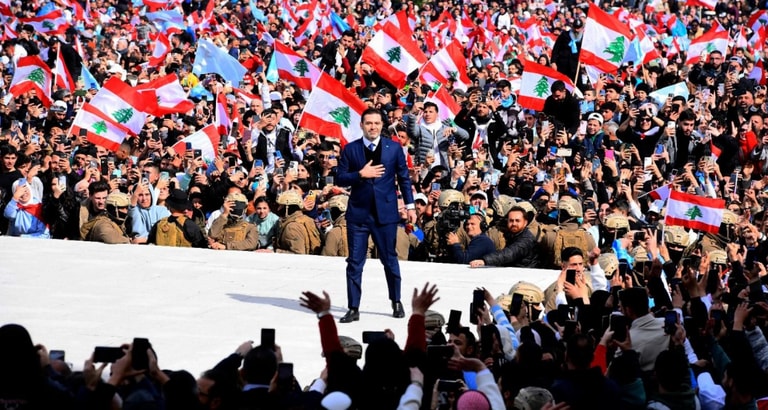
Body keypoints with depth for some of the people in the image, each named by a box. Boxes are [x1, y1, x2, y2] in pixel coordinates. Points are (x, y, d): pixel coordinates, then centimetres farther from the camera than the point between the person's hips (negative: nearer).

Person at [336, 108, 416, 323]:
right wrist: (361, 174, -17)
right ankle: (353, 308, 5)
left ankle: (396, 302, 25)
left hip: (385, 212, 0)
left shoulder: (394, 148, 3)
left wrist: (410, 205, 2)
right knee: (355, 262, 0)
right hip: (358, 212, 0)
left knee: (390, 259, 9)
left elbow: (404, 178, 6)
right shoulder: (350, 149, 2)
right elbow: (341, 178, 0)